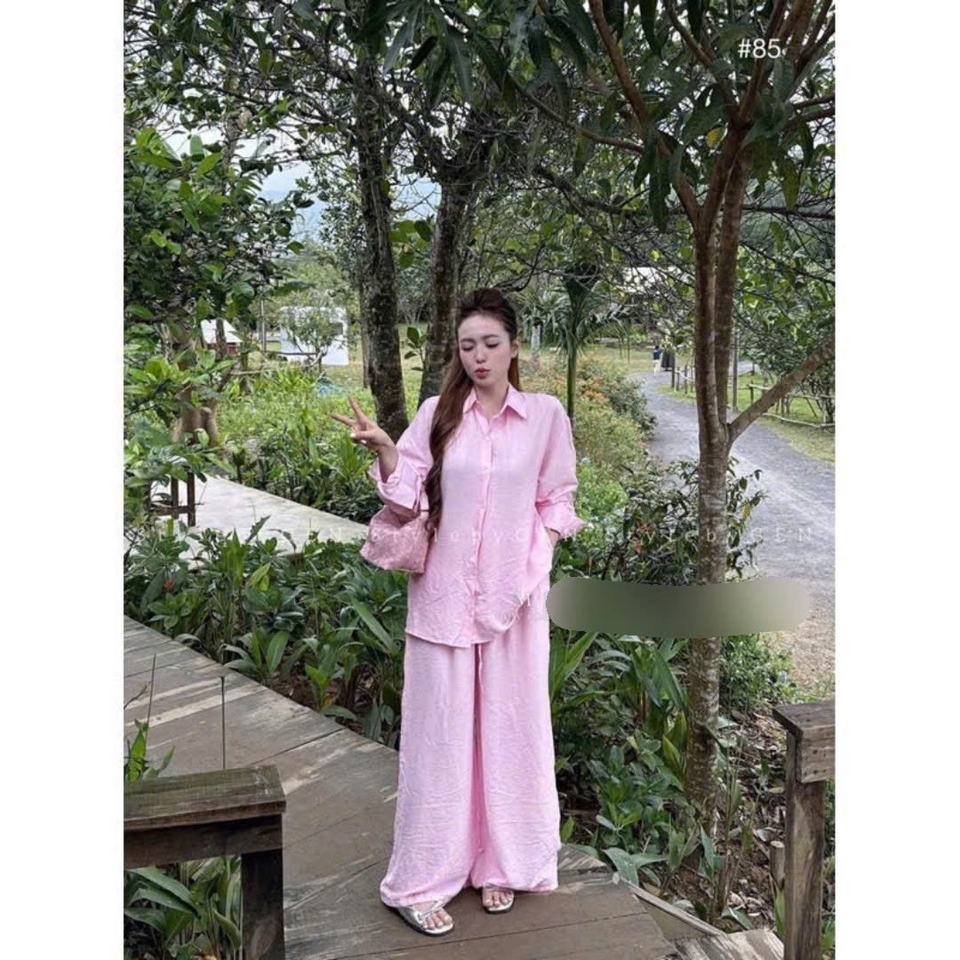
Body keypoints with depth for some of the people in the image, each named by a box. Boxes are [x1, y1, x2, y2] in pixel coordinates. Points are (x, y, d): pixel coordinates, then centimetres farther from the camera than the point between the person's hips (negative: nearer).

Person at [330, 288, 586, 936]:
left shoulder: (546, 414, 2)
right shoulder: (437, 413, 2)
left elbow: (556, 501, 6)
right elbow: (408, 499, -2)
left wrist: (535, 564, -8)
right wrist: (384, 448, -19)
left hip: (513, 597, 0)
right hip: (444, 594, 0)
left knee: (510, 726, 9)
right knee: (439, 729, 5)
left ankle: (500, 865, 28)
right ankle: (424, 878, 17)